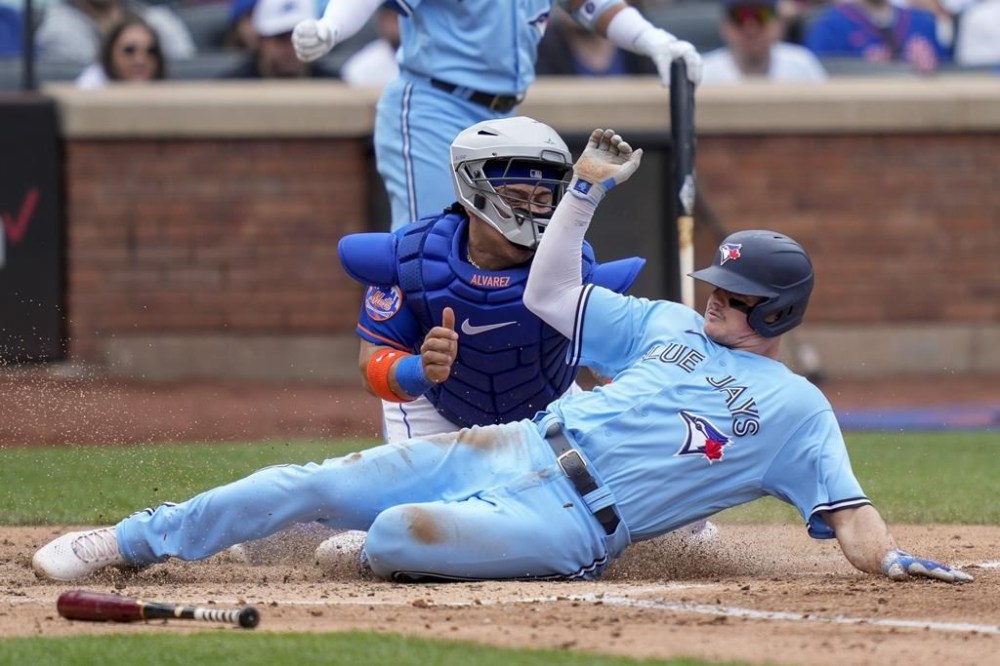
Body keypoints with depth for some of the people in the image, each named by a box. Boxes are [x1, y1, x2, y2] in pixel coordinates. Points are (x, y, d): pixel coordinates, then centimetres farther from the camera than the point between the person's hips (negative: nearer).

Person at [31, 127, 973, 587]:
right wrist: (587, 187, 11)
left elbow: (848, 513, -4)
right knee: (314, 485, -5)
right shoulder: (670, 326, 19)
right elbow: (549, 292, 18)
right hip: (508, 452, 6)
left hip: (568, 527, -5)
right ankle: (130, 541, 2)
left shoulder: (796, 411, 2)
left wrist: (896, 561, -24)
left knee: (395, 535, -29)